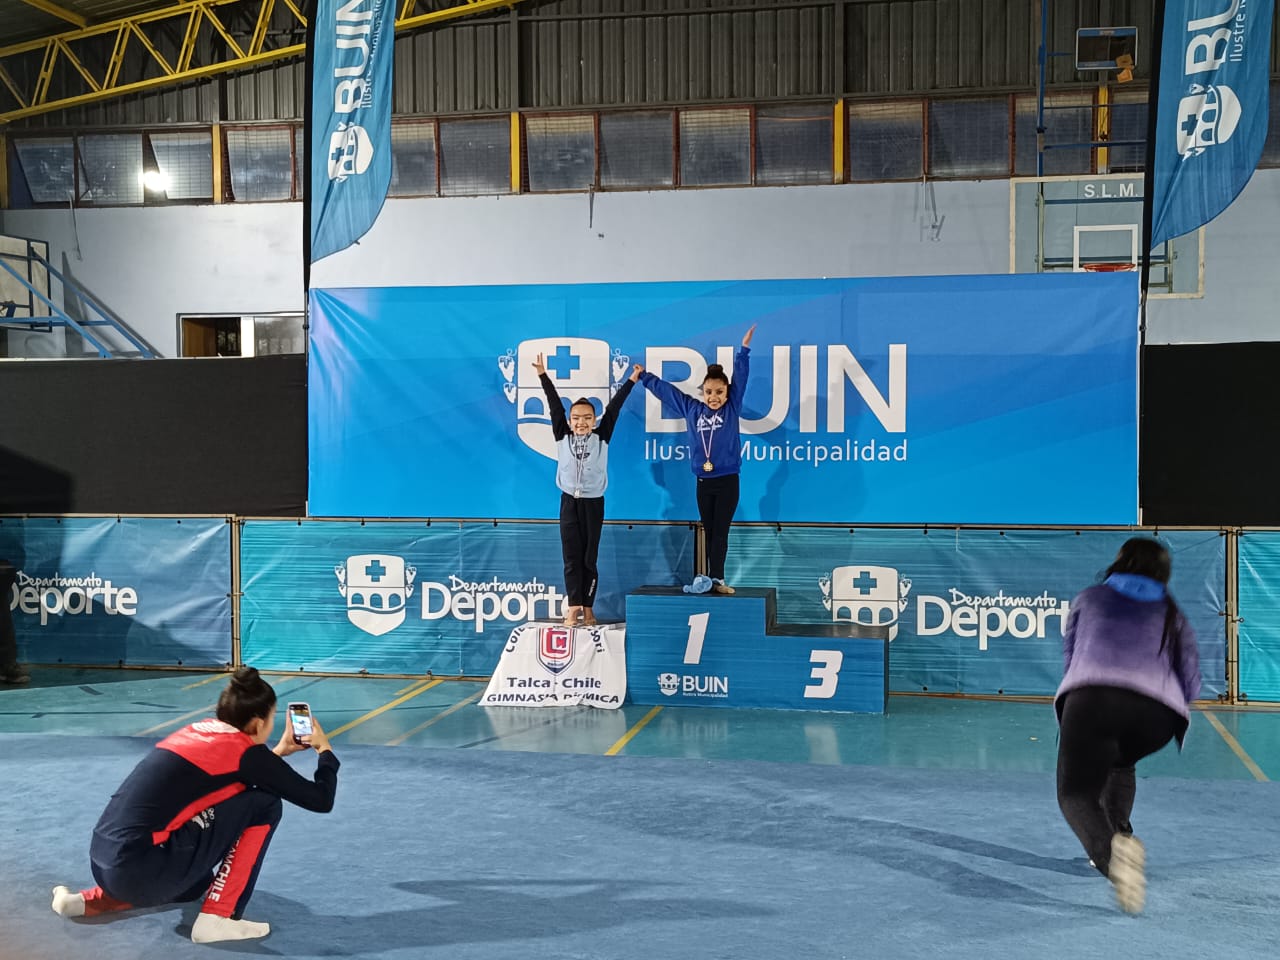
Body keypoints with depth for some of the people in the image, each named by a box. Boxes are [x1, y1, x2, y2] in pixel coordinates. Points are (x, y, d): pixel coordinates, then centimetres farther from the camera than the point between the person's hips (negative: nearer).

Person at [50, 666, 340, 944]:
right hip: (141, 870, -9)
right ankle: (217, 919, 0)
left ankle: (87, 901, 22)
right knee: (264, 805, -1)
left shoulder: (201, 730, 15)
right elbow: (321, 800, 1)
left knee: (197, 885, 38)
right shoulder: (246, 750, -6)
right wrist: (325, 750, 17)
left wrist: (280, 751, 35)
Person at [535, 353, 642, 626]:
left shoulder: (601, 438, 0)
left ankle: (588, 607, 8)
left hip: (593, 503, -1)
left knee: (589, 557, 4)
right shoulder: (563, 437, 2)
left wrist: (632, 380, 1)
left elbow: (613, 408, -1)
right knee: (571, 557, 1)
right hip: (569, 502, 1)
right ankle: (573, 606, 2)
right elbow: (555, 406, 0)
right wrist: (543, 376, 0)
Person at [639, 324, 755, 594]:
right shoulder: (692, 409, 7)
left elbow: (740, 378, -6)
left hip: (727, 481, -3)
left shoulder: (732, 408, 0)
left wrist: (744, 349, -13)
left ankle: (716, 579, -5)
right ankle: (713, 579, 8)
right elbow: (665, 390, 16)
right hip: (704, 483, 3)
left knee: (720, 532, -3)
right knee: (709, 533, 6)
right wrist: (644, 377, 23)